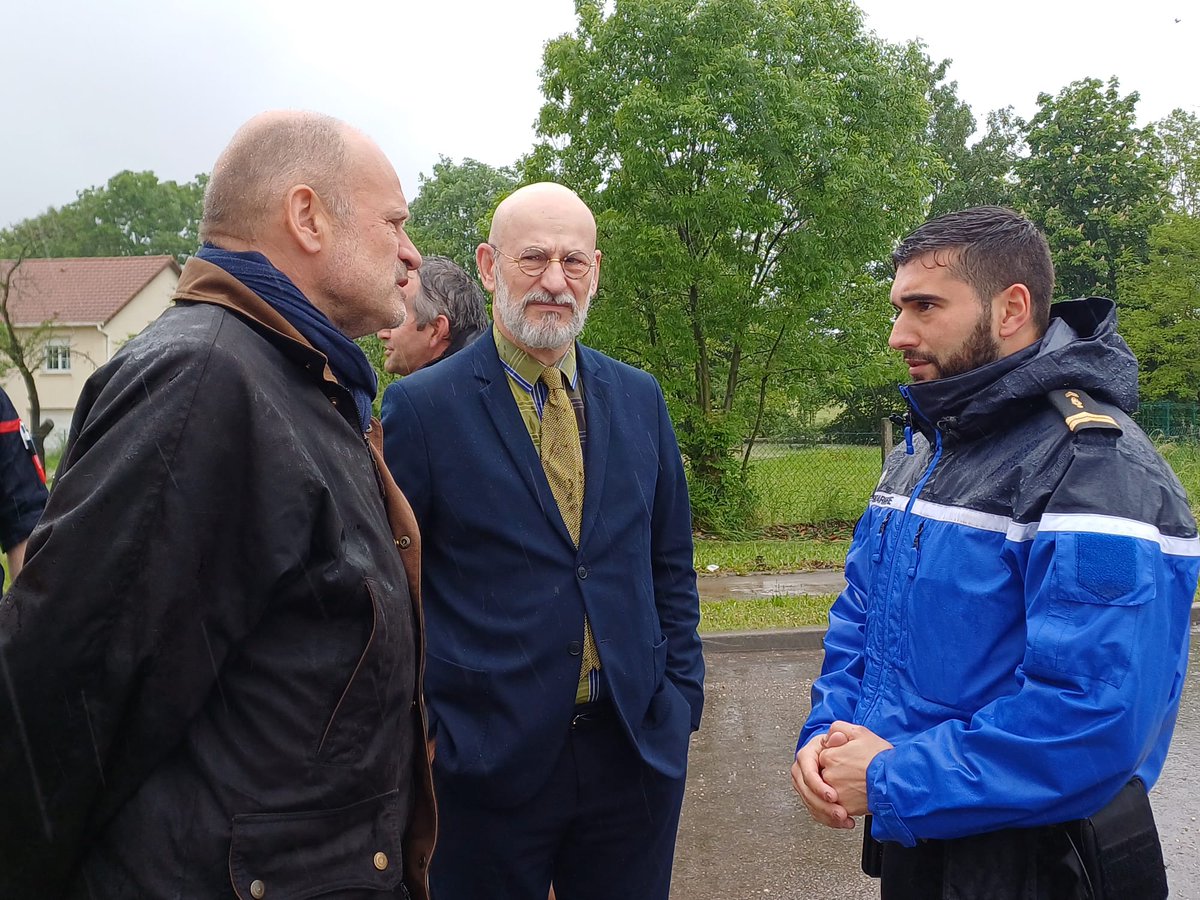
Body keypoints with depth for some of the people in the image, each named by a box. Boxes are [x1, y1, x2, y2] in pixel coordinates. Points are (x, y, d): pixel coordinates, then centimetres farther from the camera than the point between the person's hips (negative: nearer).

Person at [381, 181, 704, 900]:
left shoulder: (640, 399, 5)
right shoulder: (421, 406, -7)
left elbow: (670, 564, 10)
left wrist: (682, 695, 4)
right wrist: (423, 730, -8)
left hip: (639, 751, 4)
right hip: (487, 760, -3)